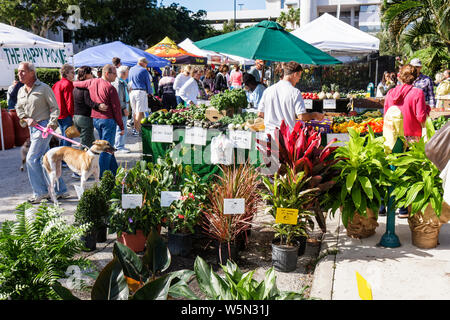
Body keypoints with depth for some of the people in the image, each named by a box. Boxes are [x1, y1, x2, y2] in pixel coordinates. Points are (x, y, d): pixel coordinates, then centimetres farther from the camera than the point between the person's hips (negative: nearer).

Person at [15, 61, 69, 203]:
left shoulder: (43, 88, -7)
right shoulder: (21, 91, 14)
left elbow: (55, 108, -9)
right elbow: (19, 109, 15)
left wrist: (51, 124, -20)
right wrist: (27, 119, -6)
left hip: (44, 126, -8)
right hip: (33, 128, 8)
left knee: (31, 158, -11)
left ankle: (40, 192, 1)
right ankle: (61, 191, 17)